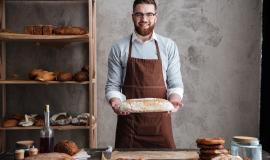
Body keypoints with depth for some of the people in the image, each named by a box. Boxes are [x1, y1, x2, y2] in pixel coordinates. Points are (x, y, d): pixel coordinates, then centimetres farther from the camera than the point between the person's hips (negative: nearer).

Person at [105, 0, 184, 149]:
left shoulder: (169, 46, 4)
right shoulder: (119, 48, 3)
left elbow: (175, 84, 4)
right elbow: (112, 85, 4)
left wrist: (175, 98, -16)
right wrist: (115, 101, -16)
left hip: (160, 121, 0)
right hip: (128, 121, 0)